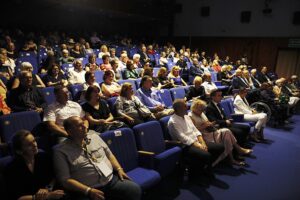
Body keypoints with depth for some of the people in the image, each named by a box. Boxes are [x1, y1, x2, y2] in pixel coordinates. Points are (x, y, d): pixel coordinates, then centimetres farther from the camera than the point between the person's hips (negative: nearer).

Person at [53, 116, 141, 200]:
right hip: (86, 191, -4)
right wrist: (89, 191, -16)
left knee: (135, 189, -13)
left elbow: (109, 154, 15)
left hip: (112, 179, 4)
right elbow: (65, 180, -9)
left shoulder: (94, 136, 9)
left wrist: (119, 169, 0)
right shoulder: (61, 151, -5)